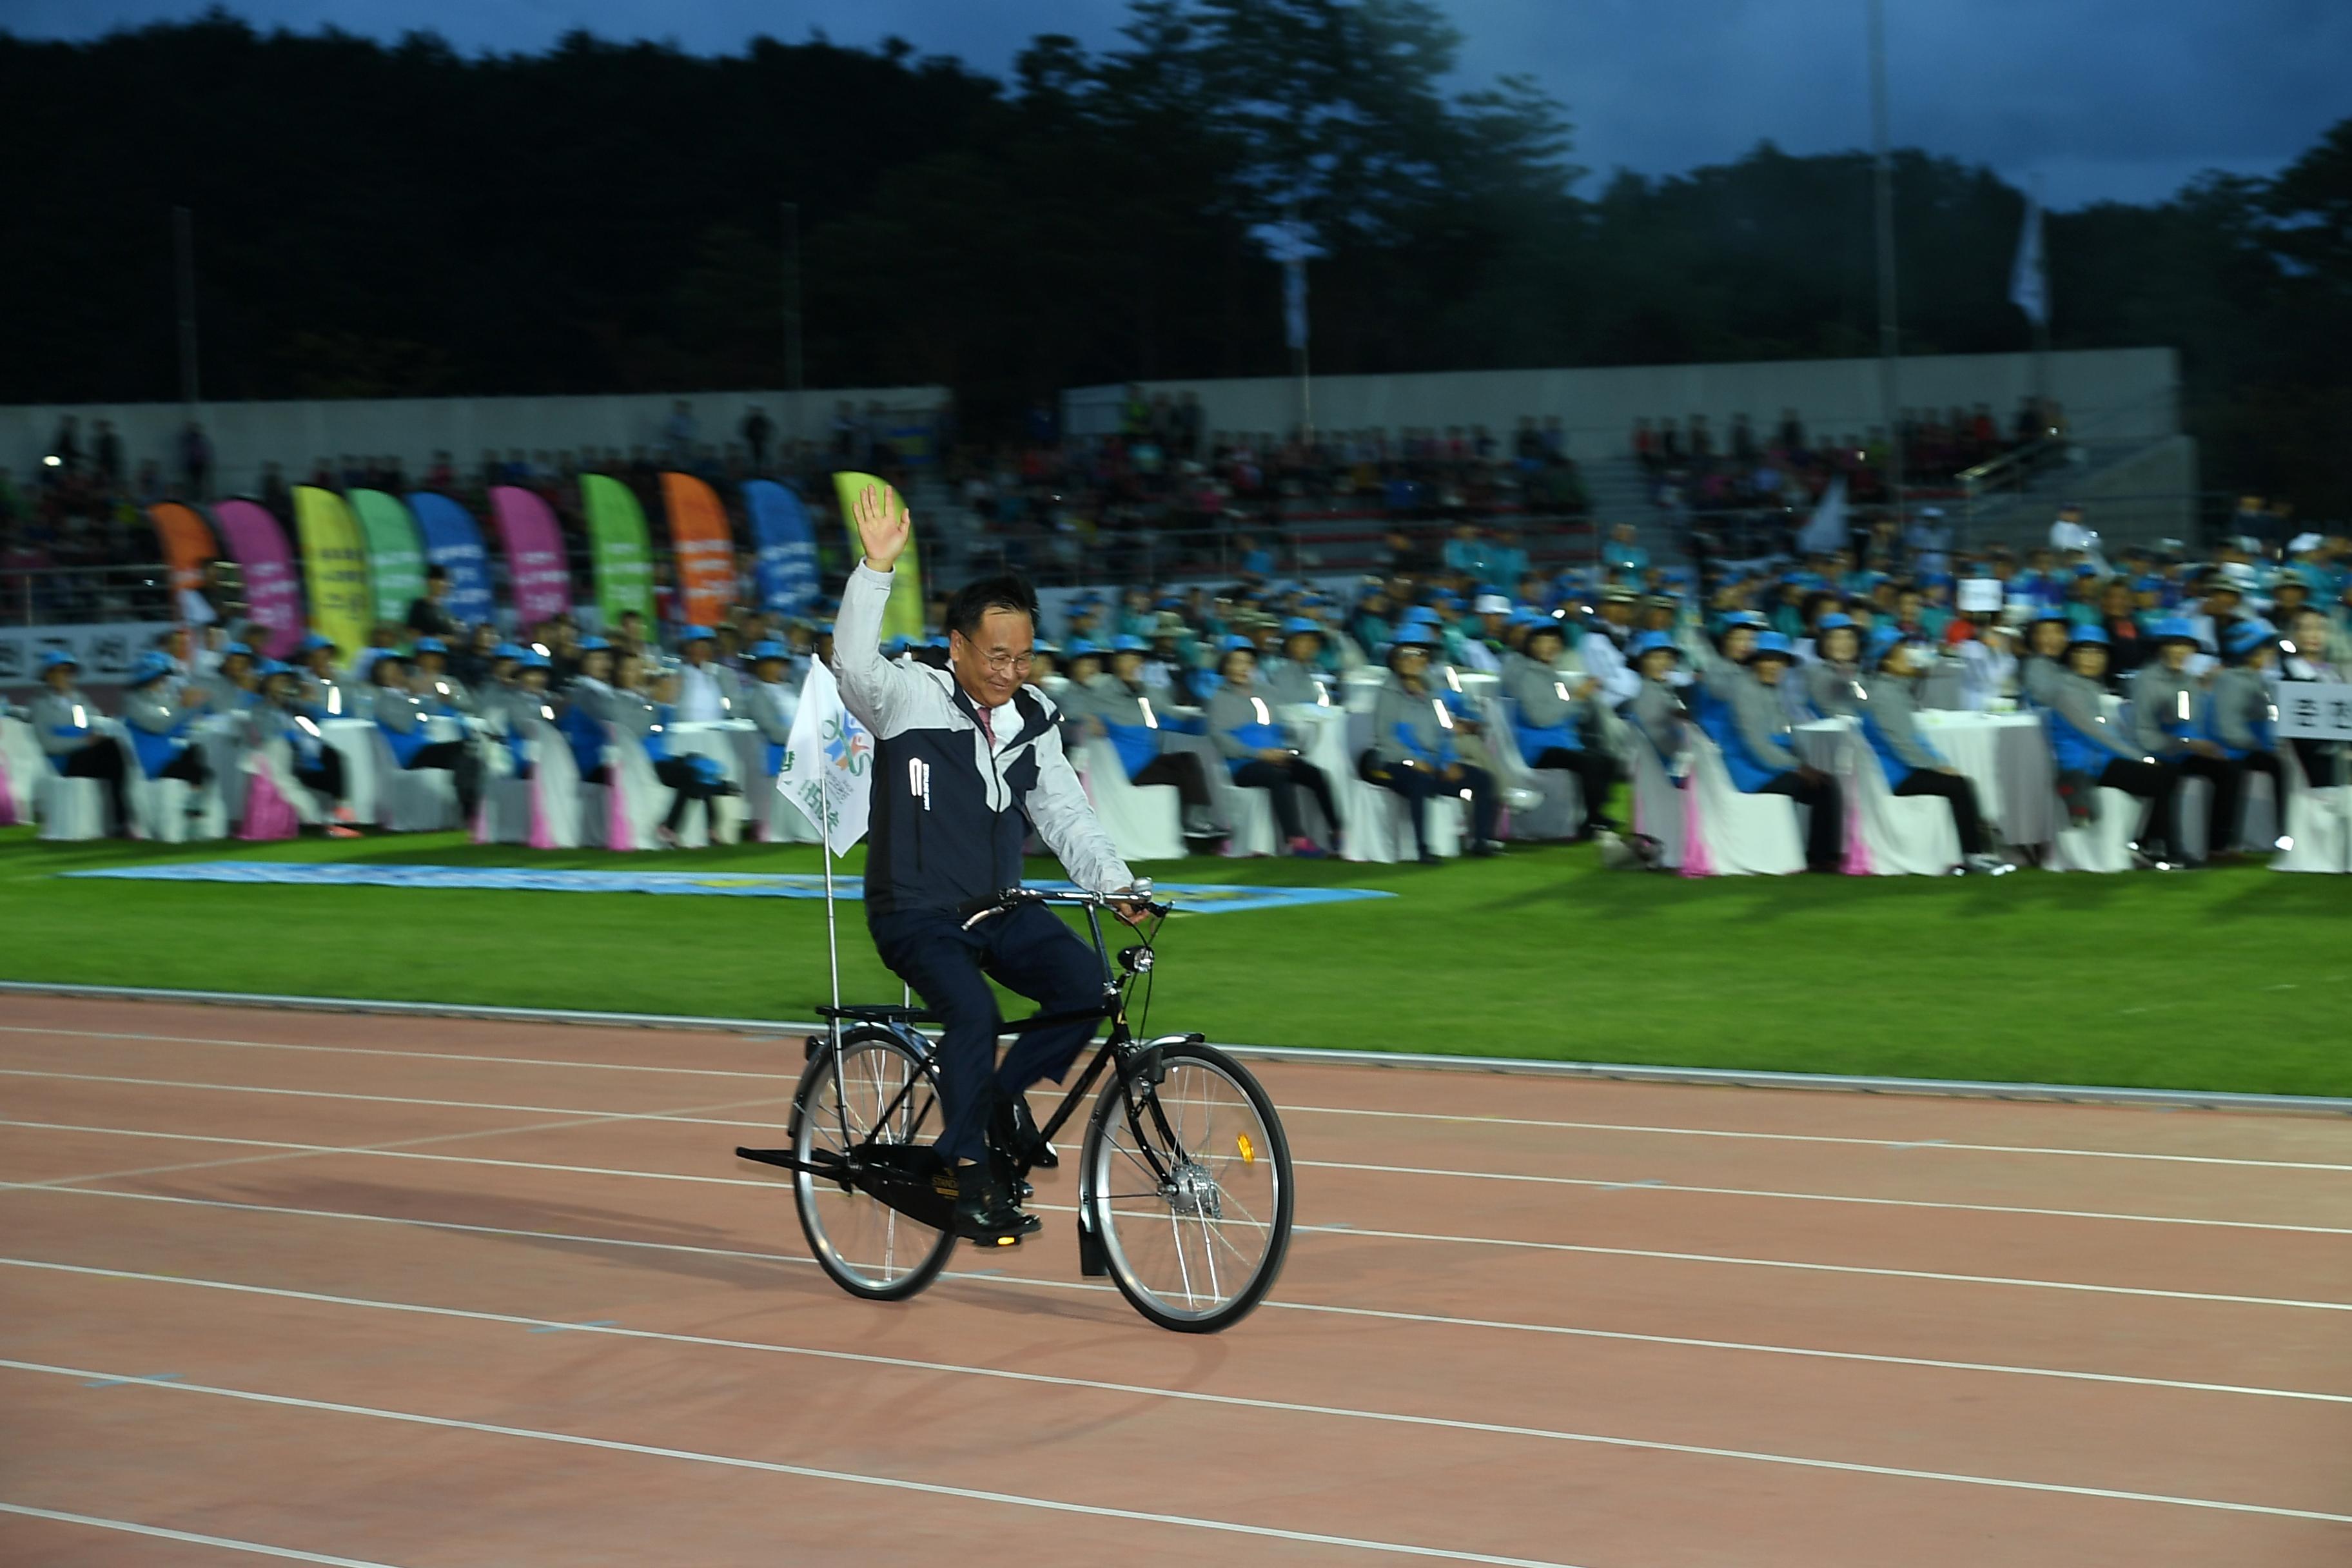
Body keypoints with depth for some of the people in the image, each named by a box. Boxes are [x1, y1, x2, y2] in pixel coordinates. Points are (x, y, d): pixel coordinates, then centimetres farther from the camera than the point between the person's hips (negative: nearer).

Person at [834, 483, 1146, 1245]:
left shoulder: (1032, 718, 8)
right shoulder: (910, 699, -8)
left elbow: (1064, 812, 9)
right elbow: (855, 663, -28)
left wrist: (1117, 883, -6)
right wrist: (877, 566, -38)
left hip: (1001, 909, 5)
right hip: (916, 915, -5)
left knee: (1085, 985, -19)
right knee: (973, 1011, -31)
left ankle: (1004, 1095, 4)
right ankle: (971, 1176, -19)